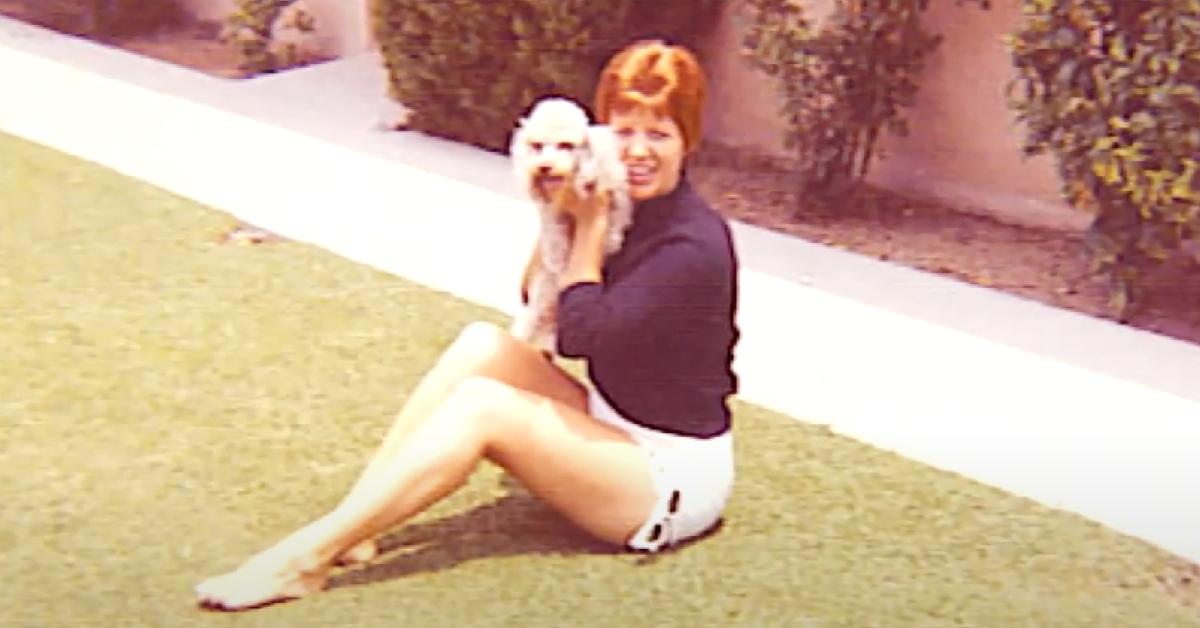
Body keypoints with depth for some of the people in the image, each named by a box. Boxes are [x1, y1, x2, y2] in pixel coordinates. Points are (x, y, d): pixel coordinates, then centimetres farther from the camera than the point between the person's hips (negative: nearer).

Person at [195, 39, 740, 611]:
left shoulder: (695, 245, -21)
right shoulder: (630, 207, 4)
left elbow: (581, 333, -21)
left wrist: (589, 226, -13)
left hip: (675, 478, -8)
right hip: (614, 429, 8)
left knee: (483, 406, -25)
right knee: (484, 344, -12)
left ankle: (305, 560, -22)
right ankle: (345, 529, -15)